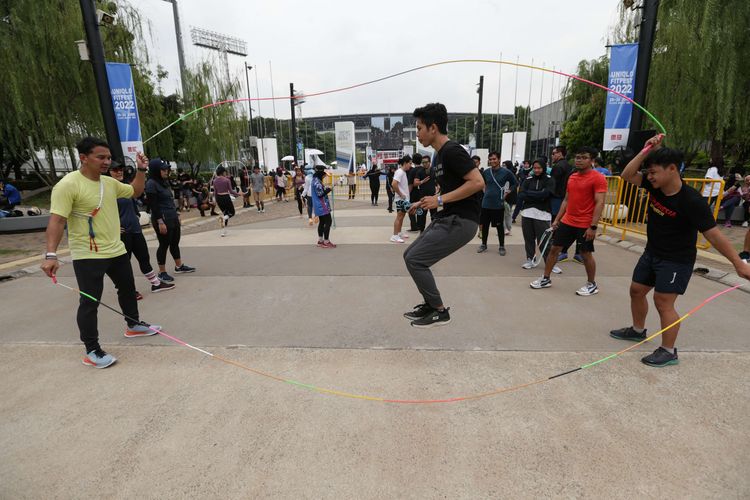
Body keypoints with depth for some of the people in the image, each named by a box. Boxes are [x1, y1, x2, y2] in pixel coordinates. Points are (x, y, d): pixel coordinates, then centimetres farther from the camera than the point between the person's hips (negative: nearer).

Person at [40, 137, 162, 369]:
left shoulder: (109, 182, 5)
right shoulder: (68, 185, -17)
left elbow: (135, 192, 21)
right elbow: (57, 220, -23)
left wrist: (141, 170, 8)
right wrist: (51, 254, -30)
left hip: (116, 250, 8)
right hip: (87, 256, -8)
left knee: (127, 288, 21)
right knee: (90, 302, 0)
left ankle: (133, 325, 42)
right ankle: (92, 351, 12)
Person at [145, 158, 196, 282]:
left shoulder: (164, 182, 14)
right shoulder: (151, 184, -12)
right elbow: (153, 205, -17)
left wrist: (176, 215, 19)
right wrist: (160, 222, -21)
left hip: (173, 217, 8)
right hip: (162, 219, -8)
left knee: (175, 243, 16)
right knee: (164, 245, 0)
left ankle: (179, 266, 29)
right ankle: (162, 272, 11)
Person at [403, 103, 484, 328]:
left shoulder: (452, 150, -15)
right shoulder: (440, 155, 16)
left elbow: (477, 182, -23)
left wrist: (439, 200, -22)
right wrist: (423, 203, 13)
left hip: (460, 221, -10)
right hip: (447, 218, 10)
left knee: (415, 260, -11)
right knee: (410, 256, 11)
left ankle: (440, 312, 5)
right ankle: (430, 305, 22)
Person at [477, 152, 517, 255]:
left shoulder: (505, 172, -6)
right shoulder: (486, 172, 2)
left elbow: (515, 183, 6)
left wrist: (507, 193, -2)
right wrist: (485, 191, 9)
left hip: (499, 204, -3)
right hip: (486, 203, 3)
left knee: (500, 226, 6)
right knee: (484, 225, 10)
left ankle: (502, 246, 18)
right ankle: (484, 244, 25)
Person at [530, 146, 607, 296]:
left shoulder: (598, 178, -11)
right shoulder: (572, 177, 11)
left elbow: (599, 203, -16)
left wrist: (593, 226, -22)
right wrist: (557, 219, 12)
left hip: (585, 225, -6)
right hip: (567, 222, 6)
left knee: (586, 254, 5)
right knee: (554, 249, 7)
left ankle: (592, 285, 24)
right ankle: (546, 279, 19)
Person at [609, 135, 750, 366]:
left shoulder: (692, 201, -25)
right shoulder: (655, 186, -7)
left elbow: (713, 234, -23)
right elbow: (627, 175, -3)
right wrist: (646, 151, -14)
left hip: (677, 260, -7)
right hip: (652, 252, 8)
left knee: (663, 301, -8)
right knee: (636, 290, 15)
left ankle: (668, 352, 6)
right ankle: (638, 330, 37)